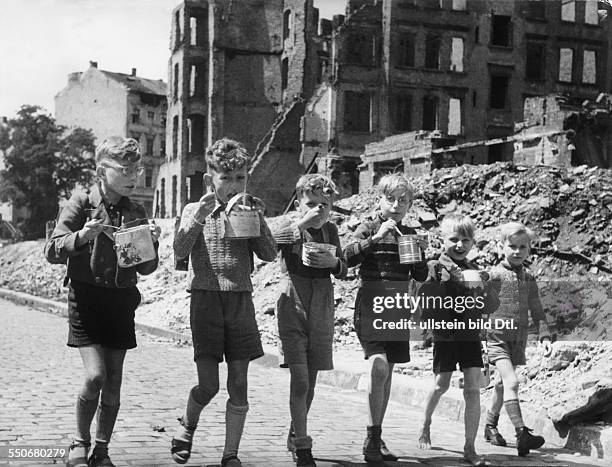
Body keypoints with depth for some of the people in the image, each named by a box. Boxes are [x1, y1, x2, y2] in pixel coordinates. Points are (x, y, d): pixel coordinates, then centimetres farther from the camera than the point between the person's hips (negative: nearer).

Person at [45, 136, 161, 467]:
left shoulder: (136, 213, 8)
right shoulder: (81, 204, -3)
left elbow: (145, 269, 12)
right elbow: (52, 251, -7)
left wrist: (151, 244, -7)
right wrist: (82, 236, -24)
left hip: (121, 300, 4)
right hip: (86, 297, -4)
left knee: (114, 383, 5)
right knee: (95, 376, -15)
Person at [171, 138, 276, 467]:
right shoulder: (195, 210, 3)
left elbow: (269, 254, -1)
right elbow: (180, 252, -10)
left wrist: (258, 219, -12)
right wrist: (199, 217, -19)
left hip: (240, 300, 2)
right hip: (206, 298, -2)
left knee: (239, 383, 1)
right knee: (208, 385, -6)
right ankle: (187, 425, 25)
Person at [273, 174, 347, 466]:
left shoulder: (330, 231, 7)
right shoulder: (288, 229, -4)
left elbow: (343, 272, 10)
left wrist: (333, 262, -12)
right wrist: (302, 223, -30)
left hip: (321, 311, 4)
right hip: (293, 309, -4)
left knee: (310, 380, 12)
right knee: (300, 379, -11)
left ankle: (295, 435, 31)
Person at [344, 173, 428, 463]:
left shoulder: (409, 233, 12)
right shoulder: (369, 227, -2)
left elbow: (420, 277, 13)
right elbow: (348, 258, -18)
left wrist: (420, 253, -5)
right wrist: (375, 237, -25)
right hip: (370, 305, -5)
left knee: (386, 372, 9)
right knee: (379, 366, -21)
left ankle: (376, 438, 20)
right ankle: (372, 439, -15)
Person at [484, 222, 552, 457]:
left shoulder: (528, 279, 8)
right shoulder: (495, 274, -7)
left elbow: (537, 311, 11)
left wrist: (544, 336, 2)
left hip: (518, 339, 6)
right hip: (497, 336, -6)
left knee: (502, 383, 17)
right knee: (511, 381, -19)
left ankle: (490, 427, 33)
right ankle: (522, 433, -26)